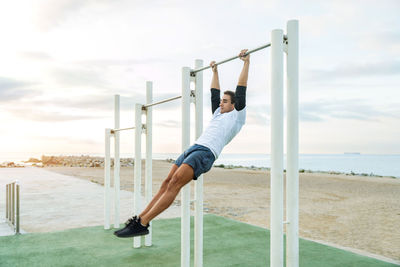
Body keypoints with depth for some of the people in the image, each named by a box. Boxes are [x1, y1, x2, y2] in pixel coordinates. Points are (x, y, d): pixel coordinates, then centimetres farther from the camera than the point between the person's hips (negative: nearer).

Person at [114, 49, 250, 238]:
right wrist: (215, 71, 47)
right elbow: (214, 93, 40)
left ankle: (142, 224, -26)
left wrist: (246, 63, 9)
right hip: (193, 148, 9)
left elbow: (241, 91, 6)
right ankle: (140, 218, -1)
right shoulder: (218, 114, 31)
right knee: (167, 183, -1)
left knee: (175, 184, -22)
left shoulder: (237, 116, 11)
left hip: (206, 153, -8)